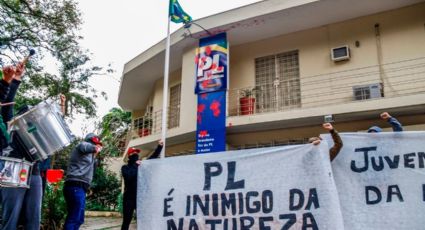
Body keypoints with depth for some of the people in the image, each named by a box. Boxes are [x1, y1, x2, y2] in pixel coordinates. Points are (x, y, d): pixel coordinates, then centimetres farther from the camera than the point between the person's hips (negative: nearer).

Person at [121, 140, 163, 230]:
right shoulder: (125, 167, 1)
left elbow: (153, 157, 6)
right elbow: (128, 176, -19)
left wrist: (159, 147, -4)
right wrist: (135, 166, -14)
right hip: (129, 198, -2)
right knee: (126, 221, 6)